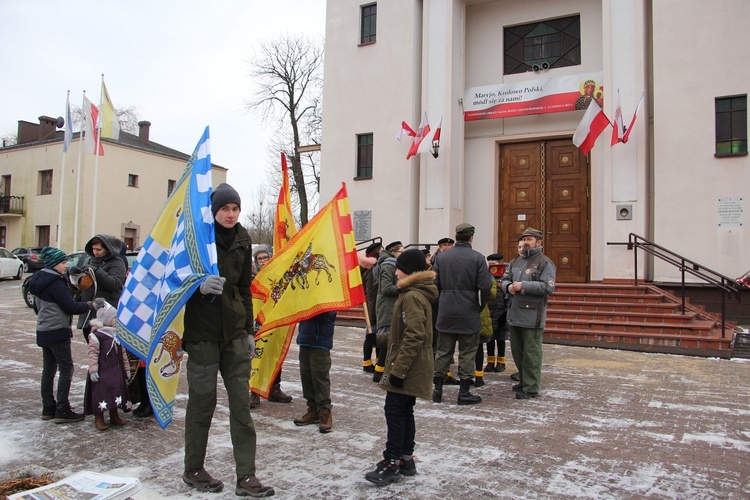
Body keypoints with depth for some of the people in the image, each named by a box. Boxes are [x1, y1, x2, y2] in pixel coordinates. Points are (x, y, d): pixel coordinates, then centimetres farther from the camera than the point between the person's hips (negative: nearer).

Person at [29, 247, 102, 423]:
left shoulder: (39, 280, 12)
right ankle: (62, 411, -3)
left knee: (48, 369, 13)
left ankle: (48, 408, 20)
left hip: (43, 331, 10)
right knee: (67, 369, -4)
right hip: (57, 332, -10)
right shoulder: (55, 283, -18)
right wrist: (90, 305, -6)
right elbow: (70, 306, -19)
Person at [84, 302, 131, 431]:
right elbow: (93, 354, -16)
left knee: (116, 391, 12)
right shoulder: (96, 335, -13)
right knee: (100, 393, -2)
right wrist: (93, 370, -21)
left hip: (117, 371, 7)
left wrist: (126, 368, 14)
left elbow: (123, 353, 14)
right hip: (102, 372, -7)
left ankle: (114, 415, 27)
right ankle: (98, 418, 11)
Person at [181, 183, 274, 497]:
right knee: (202, 400, 5)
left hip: (235, 331, 4)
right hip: (203, 330, -4)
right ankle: (193, 470, 24)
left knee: (241, 402, 2)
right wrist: (199, 285, -27)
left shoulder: (242, 240, 8)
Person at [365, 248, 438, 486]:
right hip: (413, 367, 10)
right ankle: (406, 459, 22)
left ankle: (392, 462, 4)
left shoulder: (411, 297, -18)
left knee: (394, 411, -4)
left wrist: (398, 370, -24)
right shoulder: (418, 294, 14)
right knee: (405, 411, 14)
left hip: (408, 368, -10)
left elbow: (413, 338, -25)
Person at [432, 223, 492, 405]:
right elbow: (485, 286, -13)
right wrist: (481, 305, 2)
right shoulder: (477, 258, -8)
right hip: (468, 313, -3)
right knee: (467, 353, 7)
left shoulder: (442, 256, 2)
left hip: (446, 312, 3)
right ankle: (464, 392, 11)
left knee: (443, 351, 12)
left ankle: (437, 389, 17)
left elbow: (434, 283, 2)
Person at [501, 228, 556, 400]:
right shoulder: (516, 262, 18)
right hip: (514, 314, 8)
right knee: (517, 351, 16)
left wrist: (523, 285, -17)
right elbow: (505, 279, 20)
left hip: (532, 315, -7)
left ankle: (531, 388, 6)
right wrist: (509, 286, -4)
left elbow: (548, 287, -16)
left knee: (531, 352, -2)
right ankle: (524, 380, 31)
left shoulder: (545, 263, -5)